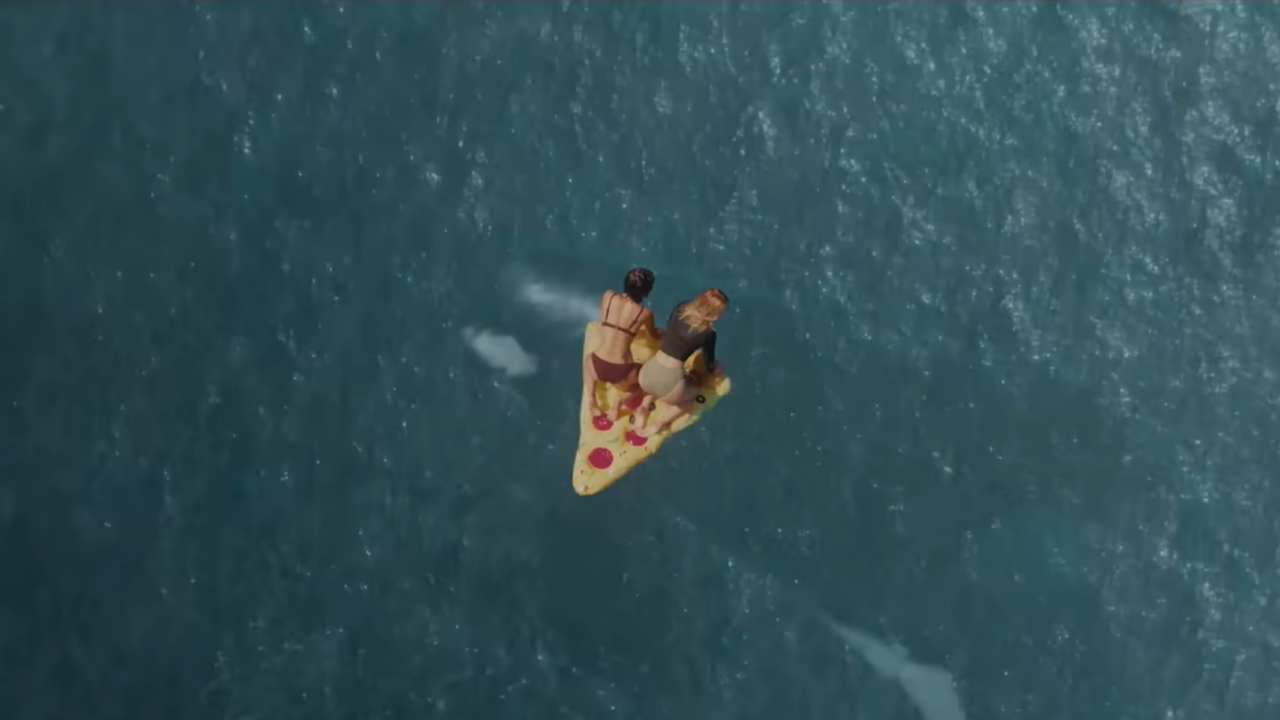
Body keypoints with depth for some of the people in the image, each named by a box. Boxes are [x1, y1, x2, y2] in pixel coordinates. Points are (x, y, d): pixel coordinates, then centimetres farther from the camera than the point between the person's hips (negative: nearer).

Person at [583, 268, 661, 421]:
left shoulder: (608, 296, 2)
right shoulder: (645, 313, -2)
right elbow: (653, 334, 20)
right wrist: (663, 334, 45)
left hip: (597, 367, 2)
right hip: (621, 373, -2)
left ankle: (591, 398, 18)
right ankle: (621, 402, 9)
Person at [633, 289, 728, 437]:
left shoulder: (680, 309, 4)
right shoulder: (708, 333, -8)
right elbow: (709, 361, 10)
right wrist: (715, 370, 33)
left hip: (647, 374, 5)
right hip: (668, 383, -5)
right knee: (693, 392, 31)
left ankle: (646, 404, 18)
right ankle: (664, 420, 10)